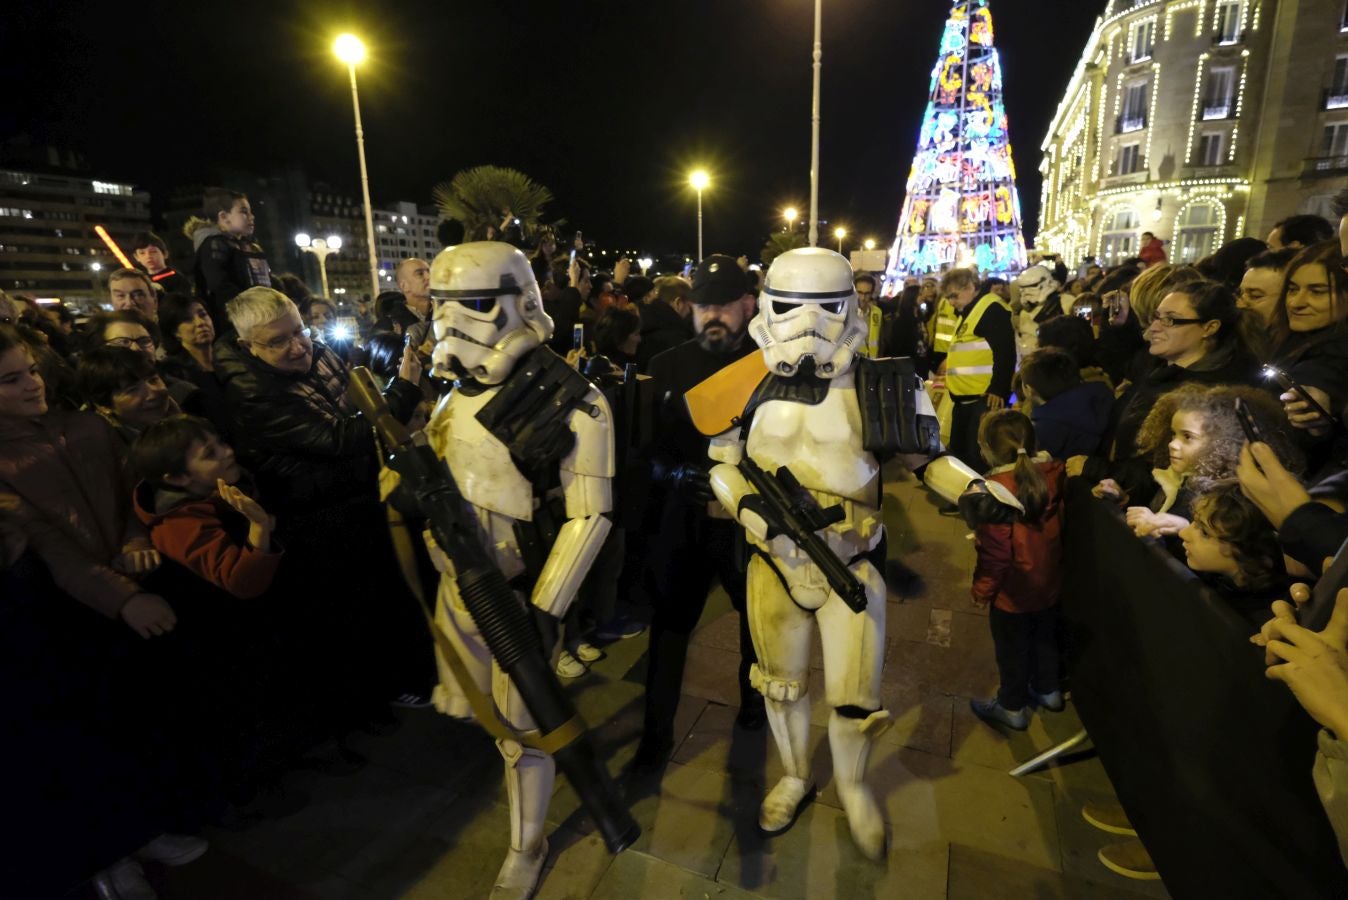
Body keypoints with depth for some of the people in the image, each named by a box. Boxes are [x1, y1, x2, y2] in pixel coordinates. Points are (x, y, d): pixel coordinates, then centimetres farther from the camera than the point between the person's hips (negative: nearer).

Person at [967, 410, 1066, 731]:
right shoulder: (1053, 472, -14)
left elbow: (995, 552, -23)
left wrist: (981, 589, -9)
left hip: (1014, 591, -6)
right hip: (1050, 581, 6)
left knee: (1012, 650, 16)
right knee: (1046, 638, 28)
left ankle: (1013, 707, 36)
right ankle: (1048, 691, 50)